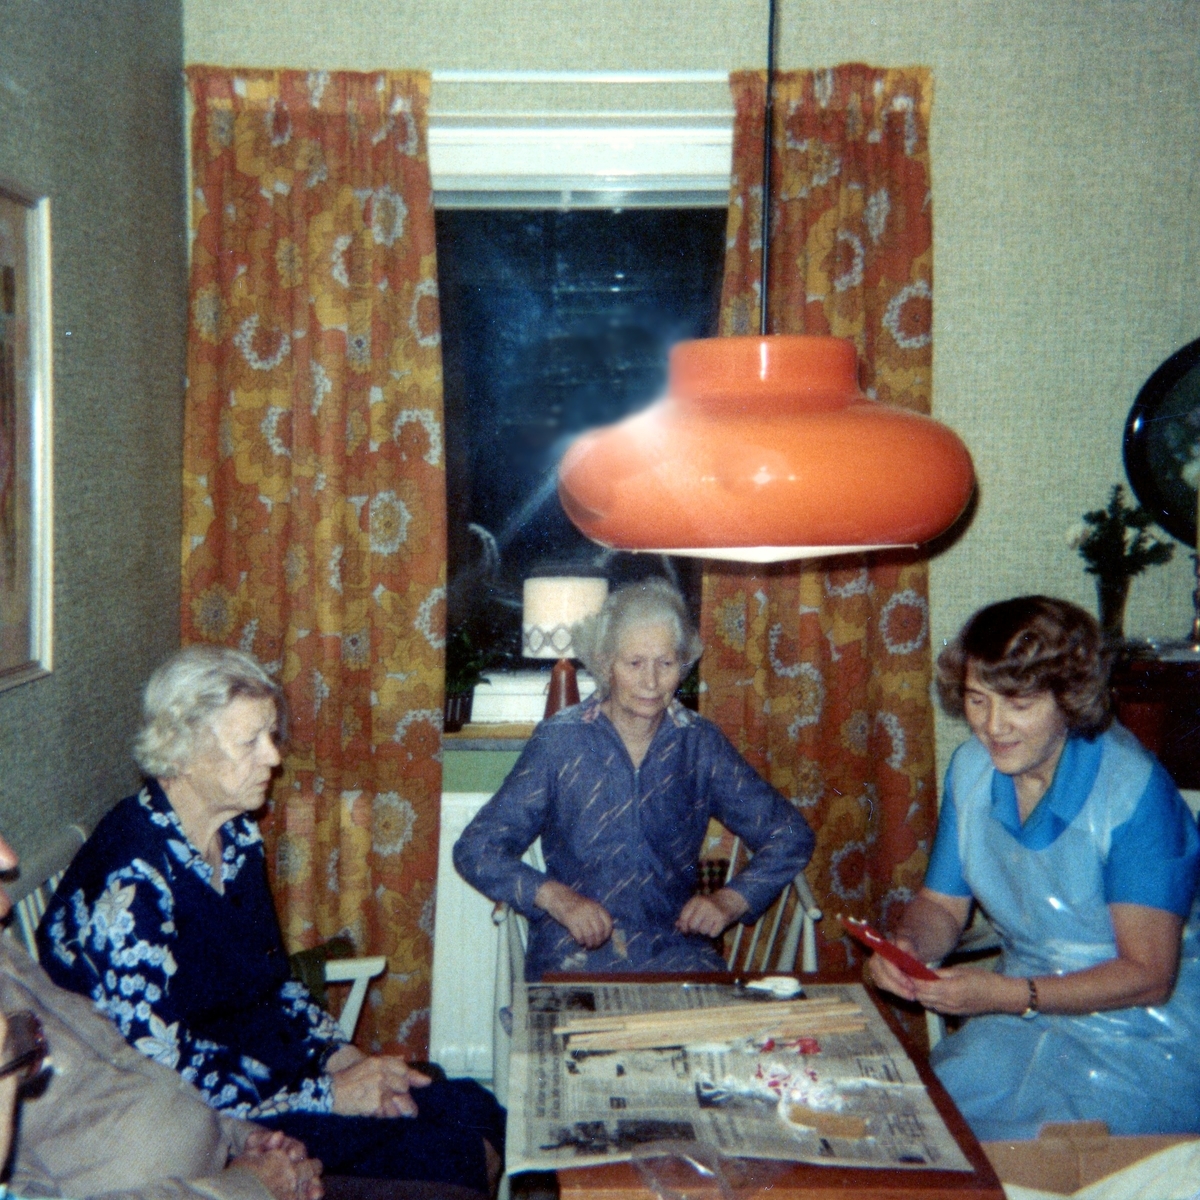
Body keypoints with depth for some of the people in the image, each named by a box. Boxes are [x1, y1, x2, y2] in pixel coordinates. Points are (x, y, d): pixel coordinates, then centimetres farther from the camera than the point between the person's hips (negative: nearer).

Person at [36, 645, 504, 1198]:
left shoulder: (239, 835, 4)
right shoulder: (133, 880, -22)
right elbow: (160, 1072, -22)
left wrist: (345, 1056, -1)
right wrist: (329, 1095, -18)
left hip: (267, 1059, 8)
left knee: (479, 1111, -6)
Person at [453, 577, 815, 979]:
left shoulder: (700, 745, 5)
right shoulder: (560, 741, -2)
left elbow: (791, 836, 8)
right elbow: (475, 849, -3)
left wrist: (730, 901, -9)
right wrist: (557, 898, -19)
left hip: (675, 948, 3)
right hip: (575, 950, -2)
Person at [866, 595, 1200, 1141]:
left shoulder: (1135, 792, -20)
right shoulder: (971, 768, 0)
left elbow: (1148, 975, -19)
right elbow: (942, 904, 9)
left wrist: (1007, 995, -27)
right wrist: (908, 947, -13)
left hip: (1143, 1039, -5)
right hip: (1026, 1007, 6)